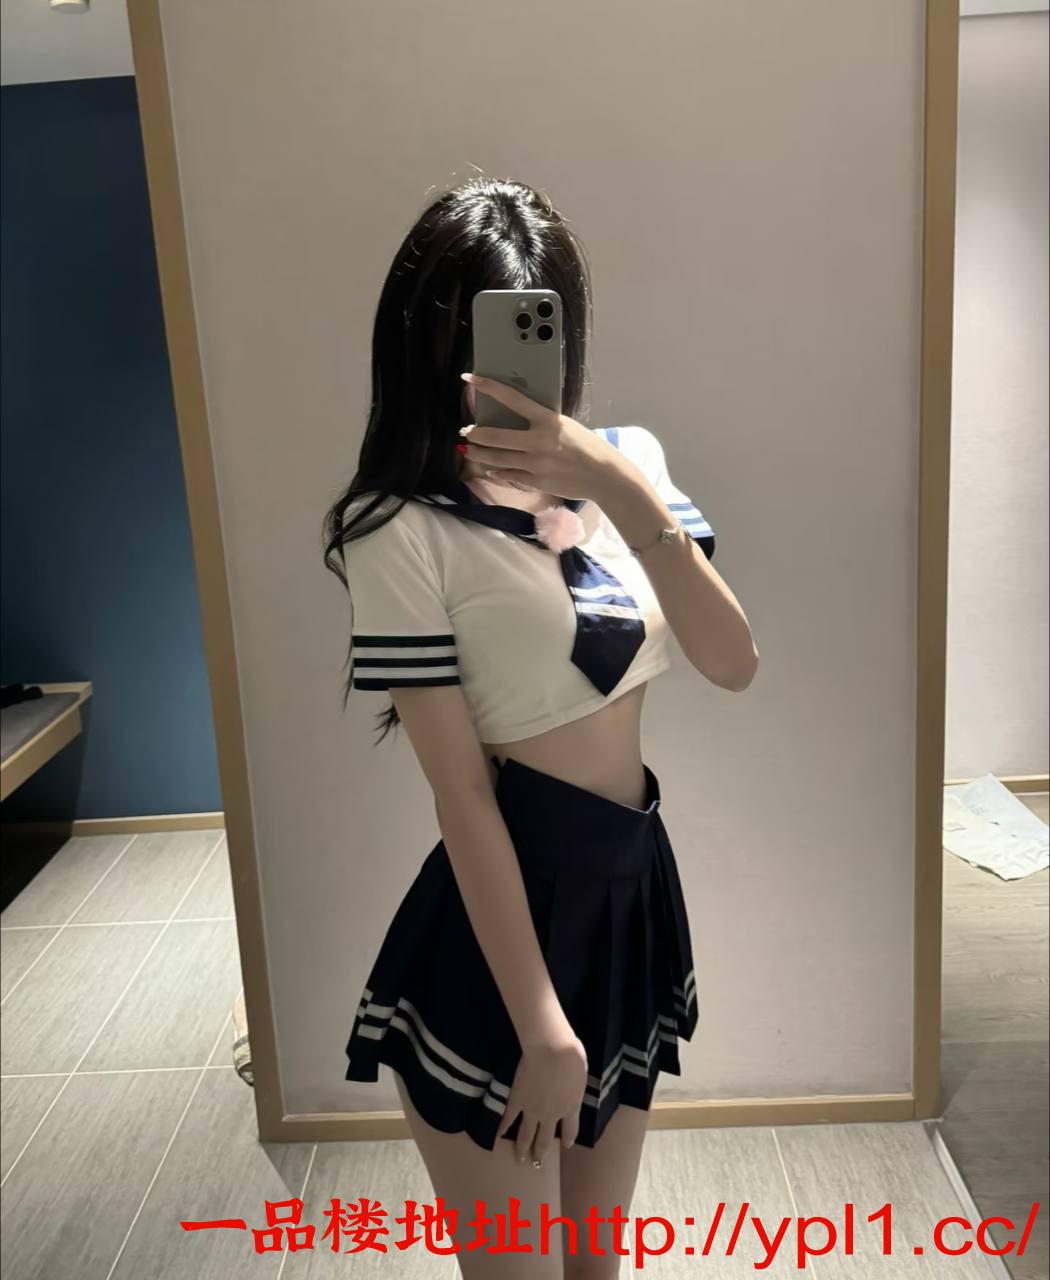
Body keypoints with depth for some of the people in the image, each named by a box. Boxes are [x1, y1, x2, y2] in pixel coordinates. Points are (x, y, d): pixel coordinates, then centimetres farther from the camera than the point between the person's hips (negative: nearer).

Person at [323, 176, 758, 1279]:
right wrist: (543, 1028, -15)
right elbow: (461, 792, -17)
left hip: (632, 892, 6)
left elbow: (732, 664, -9)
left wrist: (629, 497, -24)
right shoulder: (403, 527, -15)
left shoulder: (625, 460, 3)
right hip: (500, 920, -6)